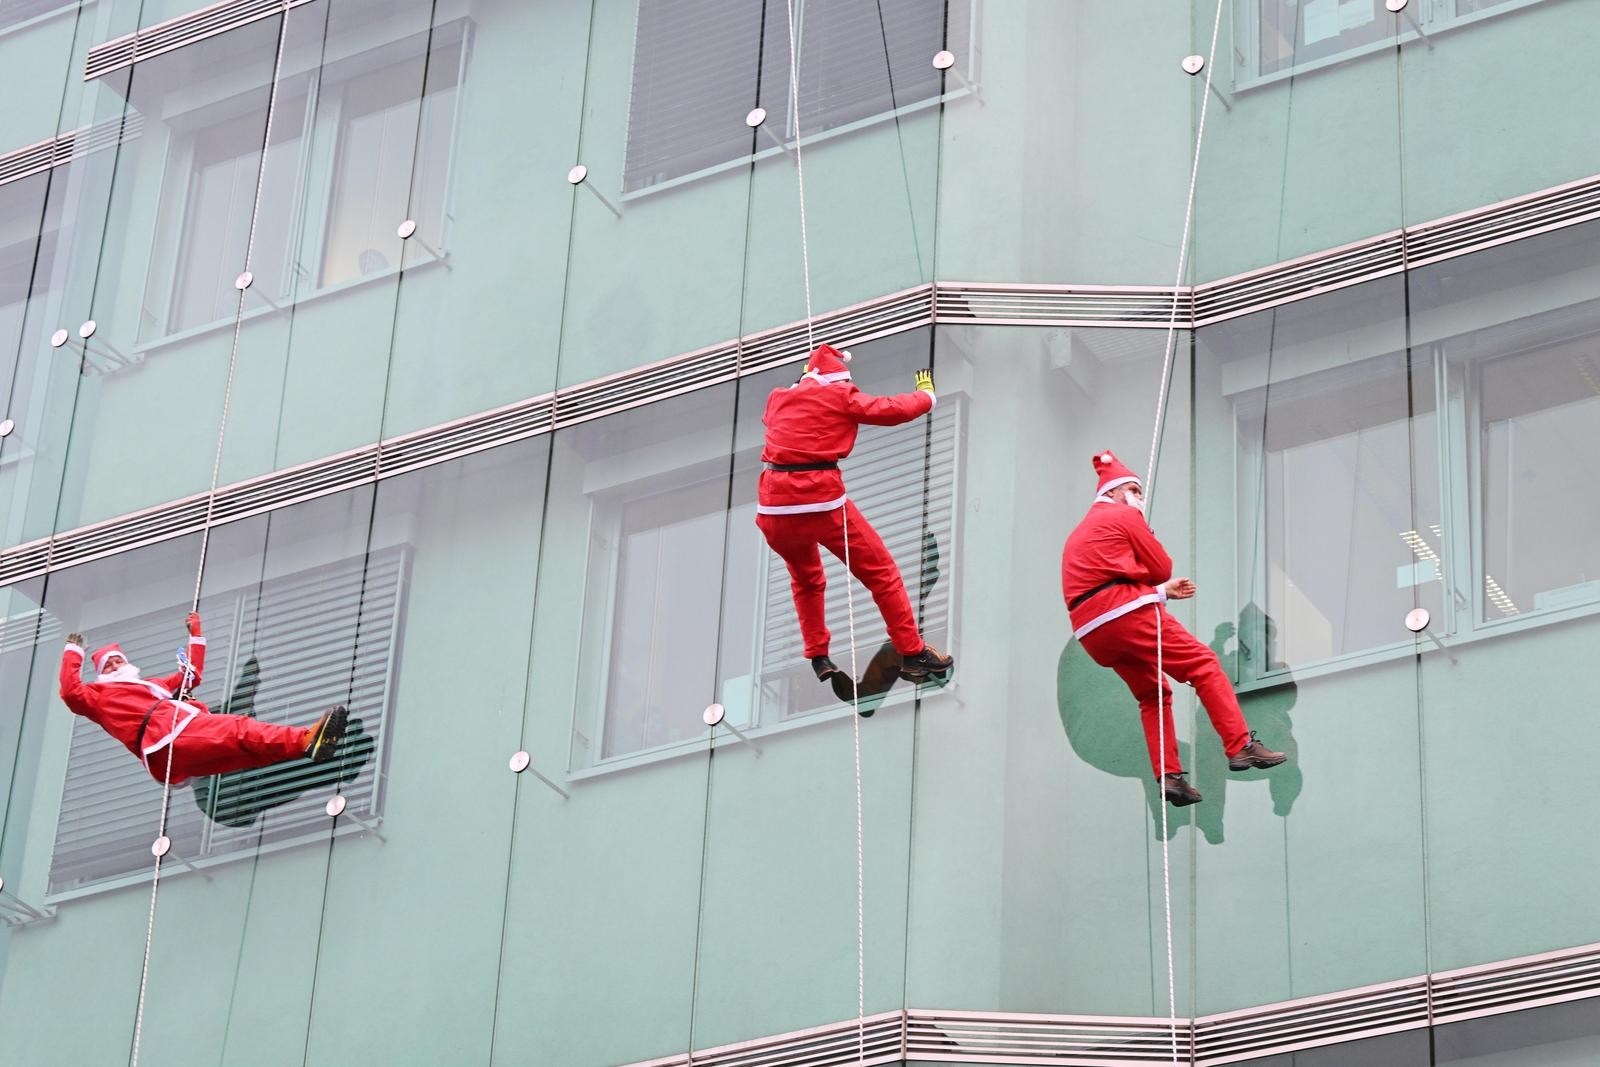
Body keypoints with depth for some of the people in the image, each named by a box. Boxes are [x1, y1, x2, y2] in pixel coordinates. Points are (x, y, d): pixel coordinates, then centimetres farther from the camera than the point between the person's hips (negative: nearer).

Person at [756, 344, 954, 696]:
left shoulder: (778, 399, 18)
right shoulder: (840, 396, 5)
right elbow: (895, 409, 9)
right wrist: (926, 395, 29)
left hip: (774, 506, 5)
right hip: (821, 501, -5)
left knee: (806, 580, 30)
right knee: (881, 573, 10)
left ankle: (818, 658, 25)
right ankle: (912, 654, 10)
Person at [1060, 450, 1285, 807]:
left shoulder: (1080, 534, 31)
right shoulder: (1125, 517, 7)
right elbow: (1161, 568, 5)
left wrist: (1163, 591, 29)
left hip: (1092, 632, 8)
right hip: (1128, 613, -8)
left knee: (1153, 695, 19)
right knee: (1203, 665, -5)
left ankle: (1169, 776, 5)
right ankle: (1240, 747, -16)